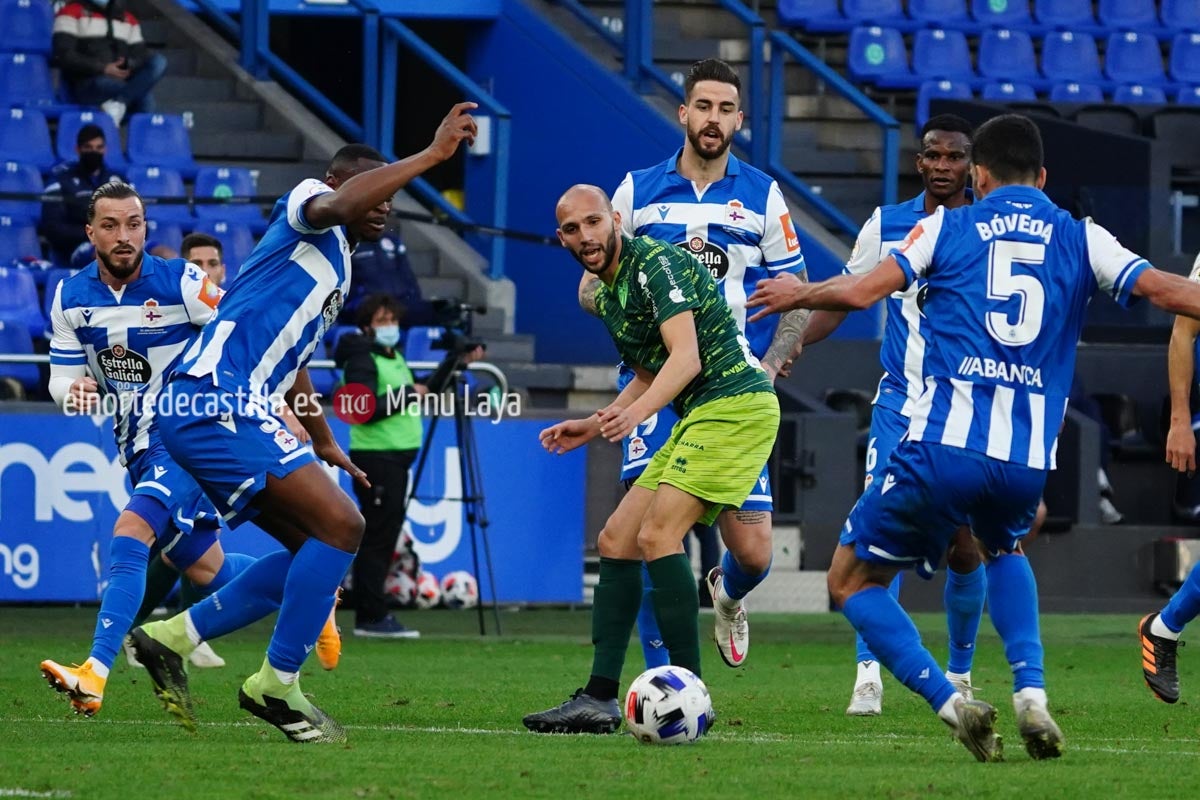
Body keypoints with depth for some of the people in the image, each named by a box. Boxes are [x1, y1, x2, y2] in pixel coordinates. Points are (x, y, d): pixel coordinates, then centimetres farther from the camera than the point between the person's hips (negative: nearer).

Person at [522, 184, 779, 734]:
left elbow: (686, 357, -24)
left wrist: (637, 412, -38)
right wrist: (593, 426, 22)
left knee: (658, 536, -20)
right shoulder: (607, 297, 18)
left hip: (735, 403, -10)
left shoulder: (655, 262, -11)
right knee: (616, 541, 5)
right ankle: (600, 700, 5)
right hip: (700, 418, 10)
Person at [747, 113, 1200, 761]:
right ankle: (1031, 691, 12)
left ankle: (951, 703, -6)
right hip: (1029, 462, 3)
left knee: (852, 581, 15)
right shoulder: (1081, 239, 12)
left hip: (944, 446, -3)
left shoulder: (948, 227, 9)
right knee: (1004, 550, 37)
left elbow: (862, 291, 0)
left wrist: (798, 294, 18)